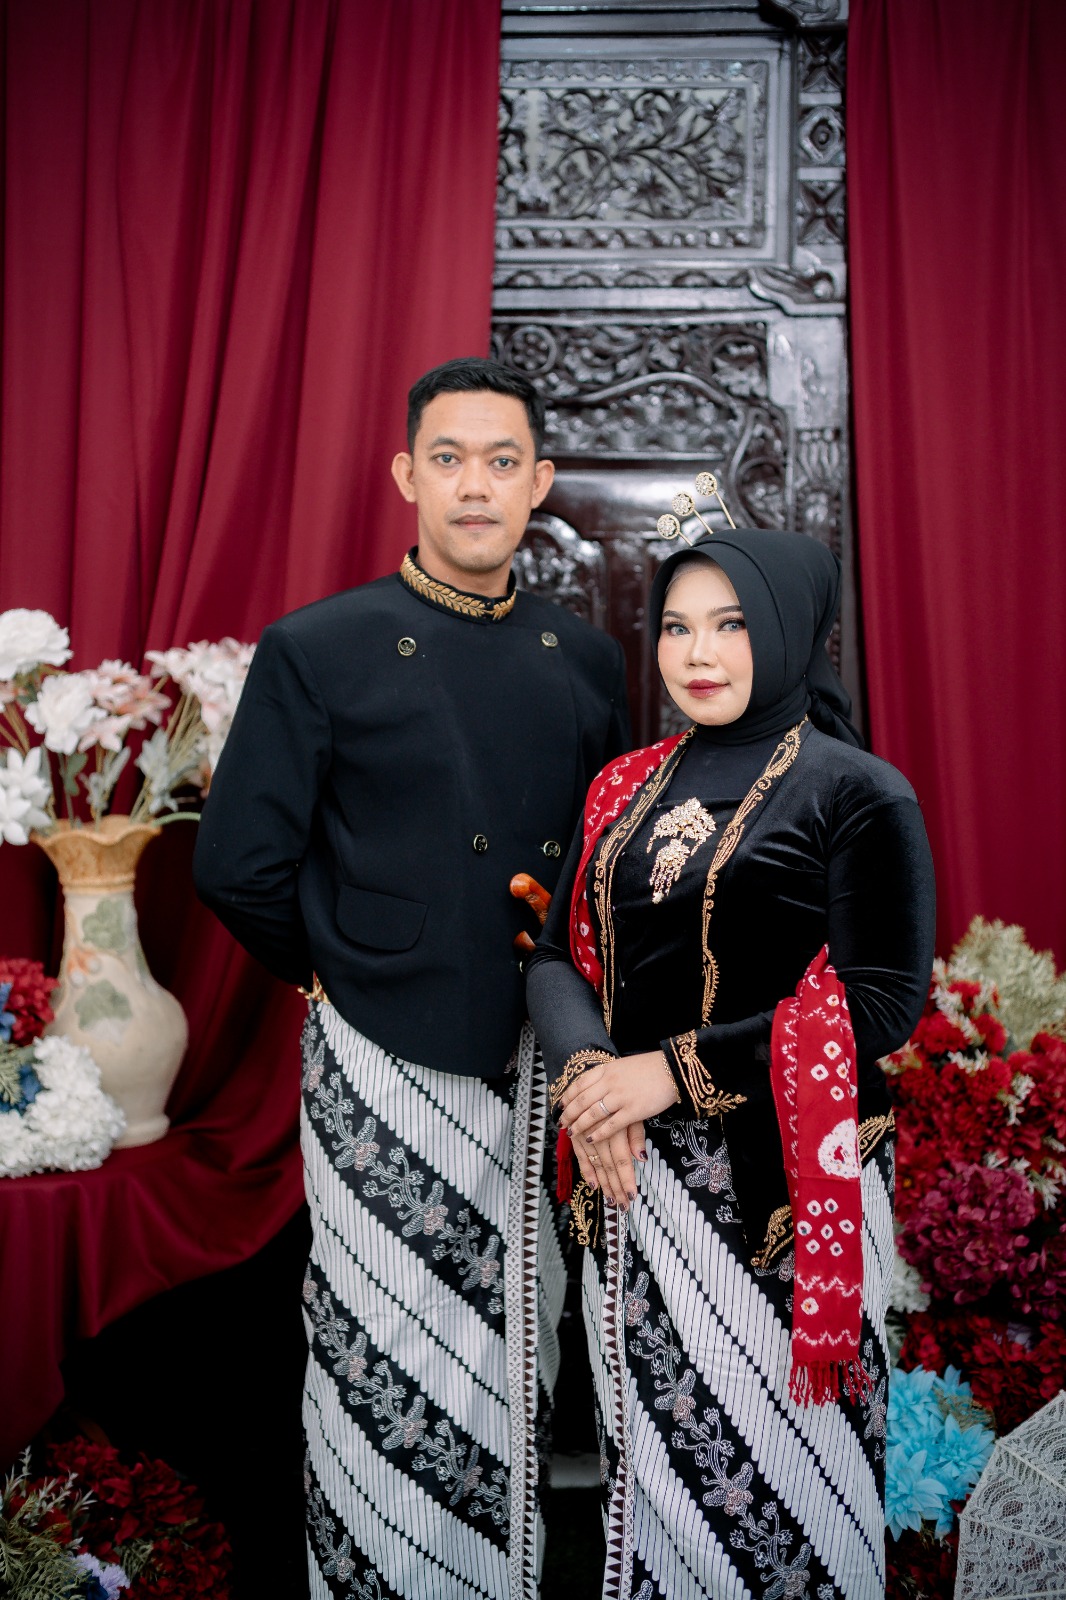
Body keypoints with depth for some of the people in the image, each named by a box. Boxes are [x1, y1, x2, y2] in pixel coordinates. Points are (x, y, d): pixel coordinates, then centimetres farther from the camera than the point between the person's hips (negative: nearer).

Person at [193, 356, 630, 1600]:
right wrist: (334, 973, 2)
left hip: (532, 1065, 4)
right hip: (383, 1065, -4)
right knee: (385, 1356, 8)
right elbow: (240, 866, -7)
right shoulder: (317, 651, -7)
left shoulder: (585, 660, 5)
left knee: (514, 1354, 16)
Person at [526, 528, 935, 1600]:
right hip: (632, 1169, 5)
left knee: (765, 1447, 5)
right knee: (650, 1437, 14)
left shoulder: (857, 795, -6)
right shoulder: (626, 790, 10)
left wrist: (677, 1068, -18)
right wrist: (584, 1068, -15)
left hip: (775, 1178, -4)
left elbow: (884, 1000, -14)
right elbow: (558, 955, 6)